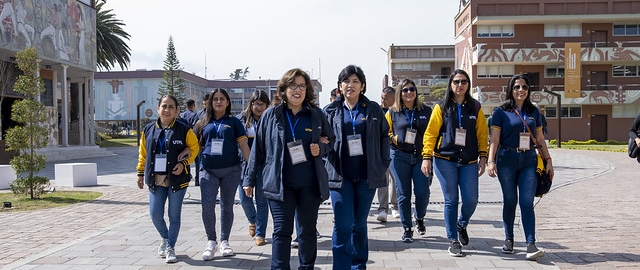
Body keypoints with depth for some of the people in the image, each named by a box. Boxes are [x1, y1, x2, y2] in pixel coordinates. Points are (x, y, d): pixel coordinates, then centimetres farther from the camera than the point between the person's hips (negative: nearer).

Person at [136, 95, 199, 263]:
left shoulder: (184, 130, -4)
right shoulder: (148, 130, 6)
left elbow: (194, 147, 3)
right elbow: (143, 154, 13)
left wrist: (184, 163, -11)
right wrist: (140, 173, 12)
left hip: (176, 179, -3)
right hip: (156, 180, 3)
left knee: (174, 216, 4)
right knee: (155, 214, 1)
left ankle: (170, 247, 18)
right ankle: (165, 238, 31)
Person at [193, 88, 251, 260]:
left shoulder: (234, 122, 6)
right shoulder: (203, 122, 10)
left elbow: (243, 145, 3)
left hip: (231, 170, -1)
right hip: (209, 170, 1)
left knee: (227, 206, 7)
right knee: (207, 206, -10)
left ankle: (224, 241, 20)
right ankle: (211, 241, 6)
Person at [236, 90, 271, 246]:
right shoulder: (242, 119, 4)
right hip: (245, 163, 1)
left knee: (262, 198, 3)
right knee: (244, 198, 2)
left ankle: (260, 234, 12)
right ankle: (253, 221, 33)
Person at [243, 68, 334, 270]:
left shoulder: (316, 115, 4)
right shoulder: (271, 115, 1)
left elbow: (330, 140, 17)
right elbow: (258, 149, 5)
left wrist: (321, 148, -6)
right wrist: (250, 180, 6)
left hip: (309, 184, 2)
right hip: (280, 183, -2)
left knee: (308, 230, 12)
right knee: (282, 231, -3)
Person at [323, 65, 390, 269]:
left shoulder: (373, 109, 6)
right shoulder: (331, 111, 4)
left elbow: (384, 135, 11)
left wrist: (383, 164, 4)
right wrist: (328, 165, -2)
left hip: (367, 175, 1)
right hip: (340, 175, -1)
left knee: (359, 224, 12)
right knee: (343, 225, -9)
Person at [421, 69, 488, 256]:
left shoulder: (475, 107, 9)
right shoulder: (441, 107, 3)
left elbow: (482, 134, 9)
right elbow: (431, 133, 1)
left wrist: (483, 156, 1)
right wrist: (427, 157, -6)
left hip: (469, 162, 2)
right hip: (445, 160, -2)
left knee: (471, 200, -2)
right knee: (451, 200, 1)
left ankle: (462, 225, 29)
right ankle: (453, 240, 13)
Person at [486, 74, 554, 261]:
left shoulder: (534, 112, 12)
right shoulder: (502, 112, 1)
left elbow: (540, 140, 15)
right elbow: (494, 139, -3)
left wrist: (548, 160, 8)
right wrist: (491, 161, -14)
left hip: (528, 161, 2)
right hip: (507, 160, -2)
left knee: (527, 202, -6)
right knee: (510, 201, 6)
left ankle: (531, 245, -11)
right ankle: (508, 239, 22)